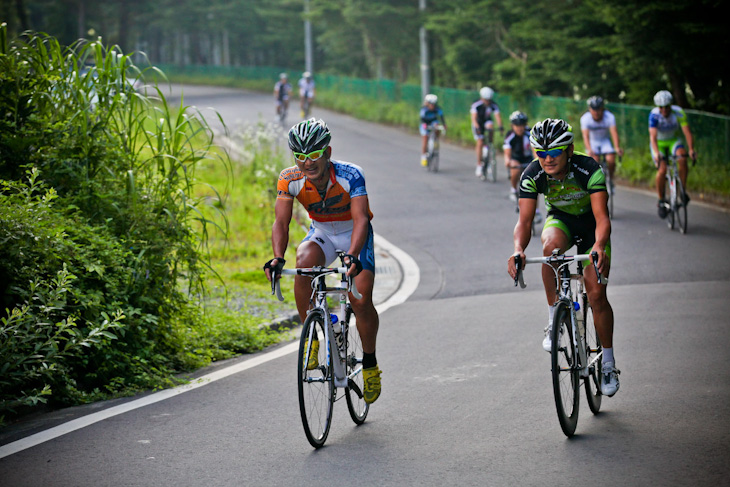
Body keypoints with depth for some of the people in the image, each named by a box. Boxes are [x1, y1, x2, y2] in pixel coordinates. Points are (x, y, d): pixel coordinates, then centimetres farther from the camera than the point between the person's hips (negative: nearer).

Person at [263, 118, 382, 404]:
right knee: (304, 262, -32)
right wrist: (277, 258, -39)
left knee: (361, 301, -17)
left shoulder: (350, 175, -30)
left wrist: (352, 256, -53)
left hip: (354, 235, -2)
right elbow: (281, 222, -21)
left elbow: (361, 219, -37)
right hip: (321, 235, 2)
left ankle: (370, 364, 6)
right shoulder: (289, 180, -21)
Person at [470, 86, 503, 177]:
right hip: (478, 124, -2)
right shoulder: (476, 105, -25)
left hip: (487, 121, 2)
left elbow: (497, 116, -29)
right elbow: (474, 118, -33)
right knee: (480, 143, -12)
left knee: (490, 125, -34)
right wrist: (477, 128, -49)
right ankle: (479, 166, -7)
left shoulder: (493, 105, -19)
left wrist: (500, 126, -46)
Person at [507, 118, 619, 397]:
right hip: (560, 220, 2)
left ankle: (608, 363, 4)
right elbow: (525, 220, -27)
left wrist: (599, 246, -58)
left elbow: (602, 217, -38)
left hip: (591, 224, -2)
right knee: (551, 246, -36)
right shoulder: (532, 176, -24)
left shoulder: (589, 170, -32)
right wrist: (518, 249, -48)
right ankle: (554, 320, -22)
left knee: (596, 294, -12)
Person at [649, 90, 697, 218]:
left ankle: (683, 191, -16)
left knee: (682, 157, -30)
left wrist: (691, 149, -43)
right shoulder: (654, 115, -26)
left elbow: (687, 132, -28)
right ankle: (661, 201, -4)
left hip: (673, 140, 2)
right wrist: (656, 153, -52)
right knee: (662, 170, -23)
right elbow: (653, 135, -36)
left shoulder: (679, 113, -21)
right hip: (659, 143, -2)